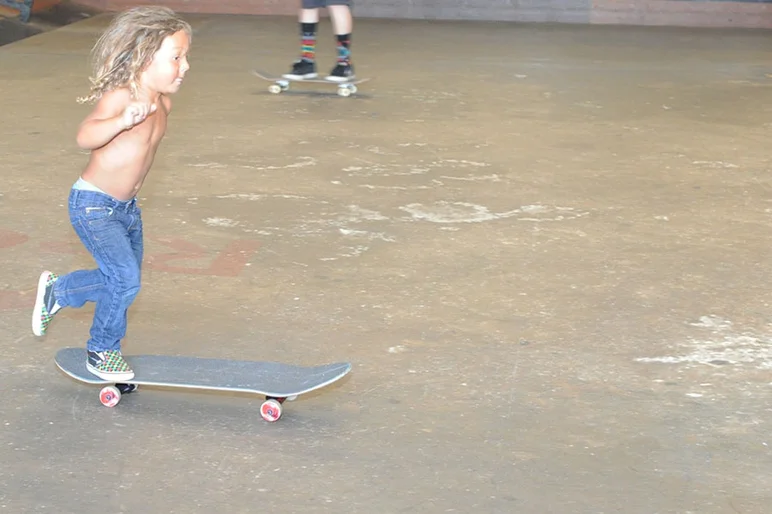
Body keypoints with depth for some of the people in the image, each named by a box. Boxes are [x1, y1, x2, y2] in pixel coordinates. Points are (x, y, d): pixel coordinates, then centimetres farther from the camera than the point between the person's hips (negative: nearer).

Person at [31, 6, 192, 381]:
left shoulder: (162, 104, 2)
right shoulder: (119, 97, -24)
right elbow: (85, 136, -41)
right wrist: (123, 120, -58)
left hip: (127, 207, 9)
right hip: (92, 206, -9)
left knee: (124, 280, 15)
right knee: (125, 278, -15)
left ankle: (56, 290, 40)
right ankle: (101, 352, 11)